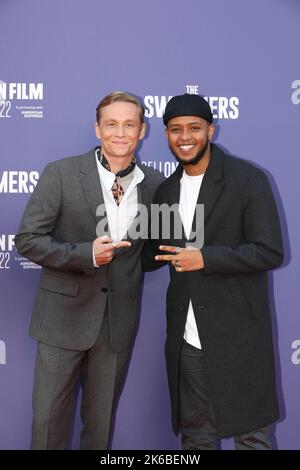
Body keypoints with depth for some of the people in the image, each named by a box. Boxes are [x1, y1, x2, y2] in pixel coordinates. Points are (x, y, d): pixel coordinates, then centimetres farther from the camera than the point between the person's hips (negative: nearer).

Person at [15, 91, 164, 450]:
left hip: (119, 321, 2)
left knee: (101, 419, 17)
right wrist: (85, 254, -19)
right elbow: (27, 239, -9)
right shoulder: (60, 174, -8)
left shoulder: (154, 184, 1)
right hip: (64, 315, -2)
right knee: (49, 415, 9)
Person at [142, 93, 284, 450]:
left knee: (250, 434, 10)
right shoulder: (165, 191, 9)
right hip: (187, 341, 5)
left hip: (238, 336, -5)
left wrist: (205, 257, -21)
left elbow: (270, 252, -14)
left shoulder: (248, 179, -9)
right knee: (195, 435, 19)